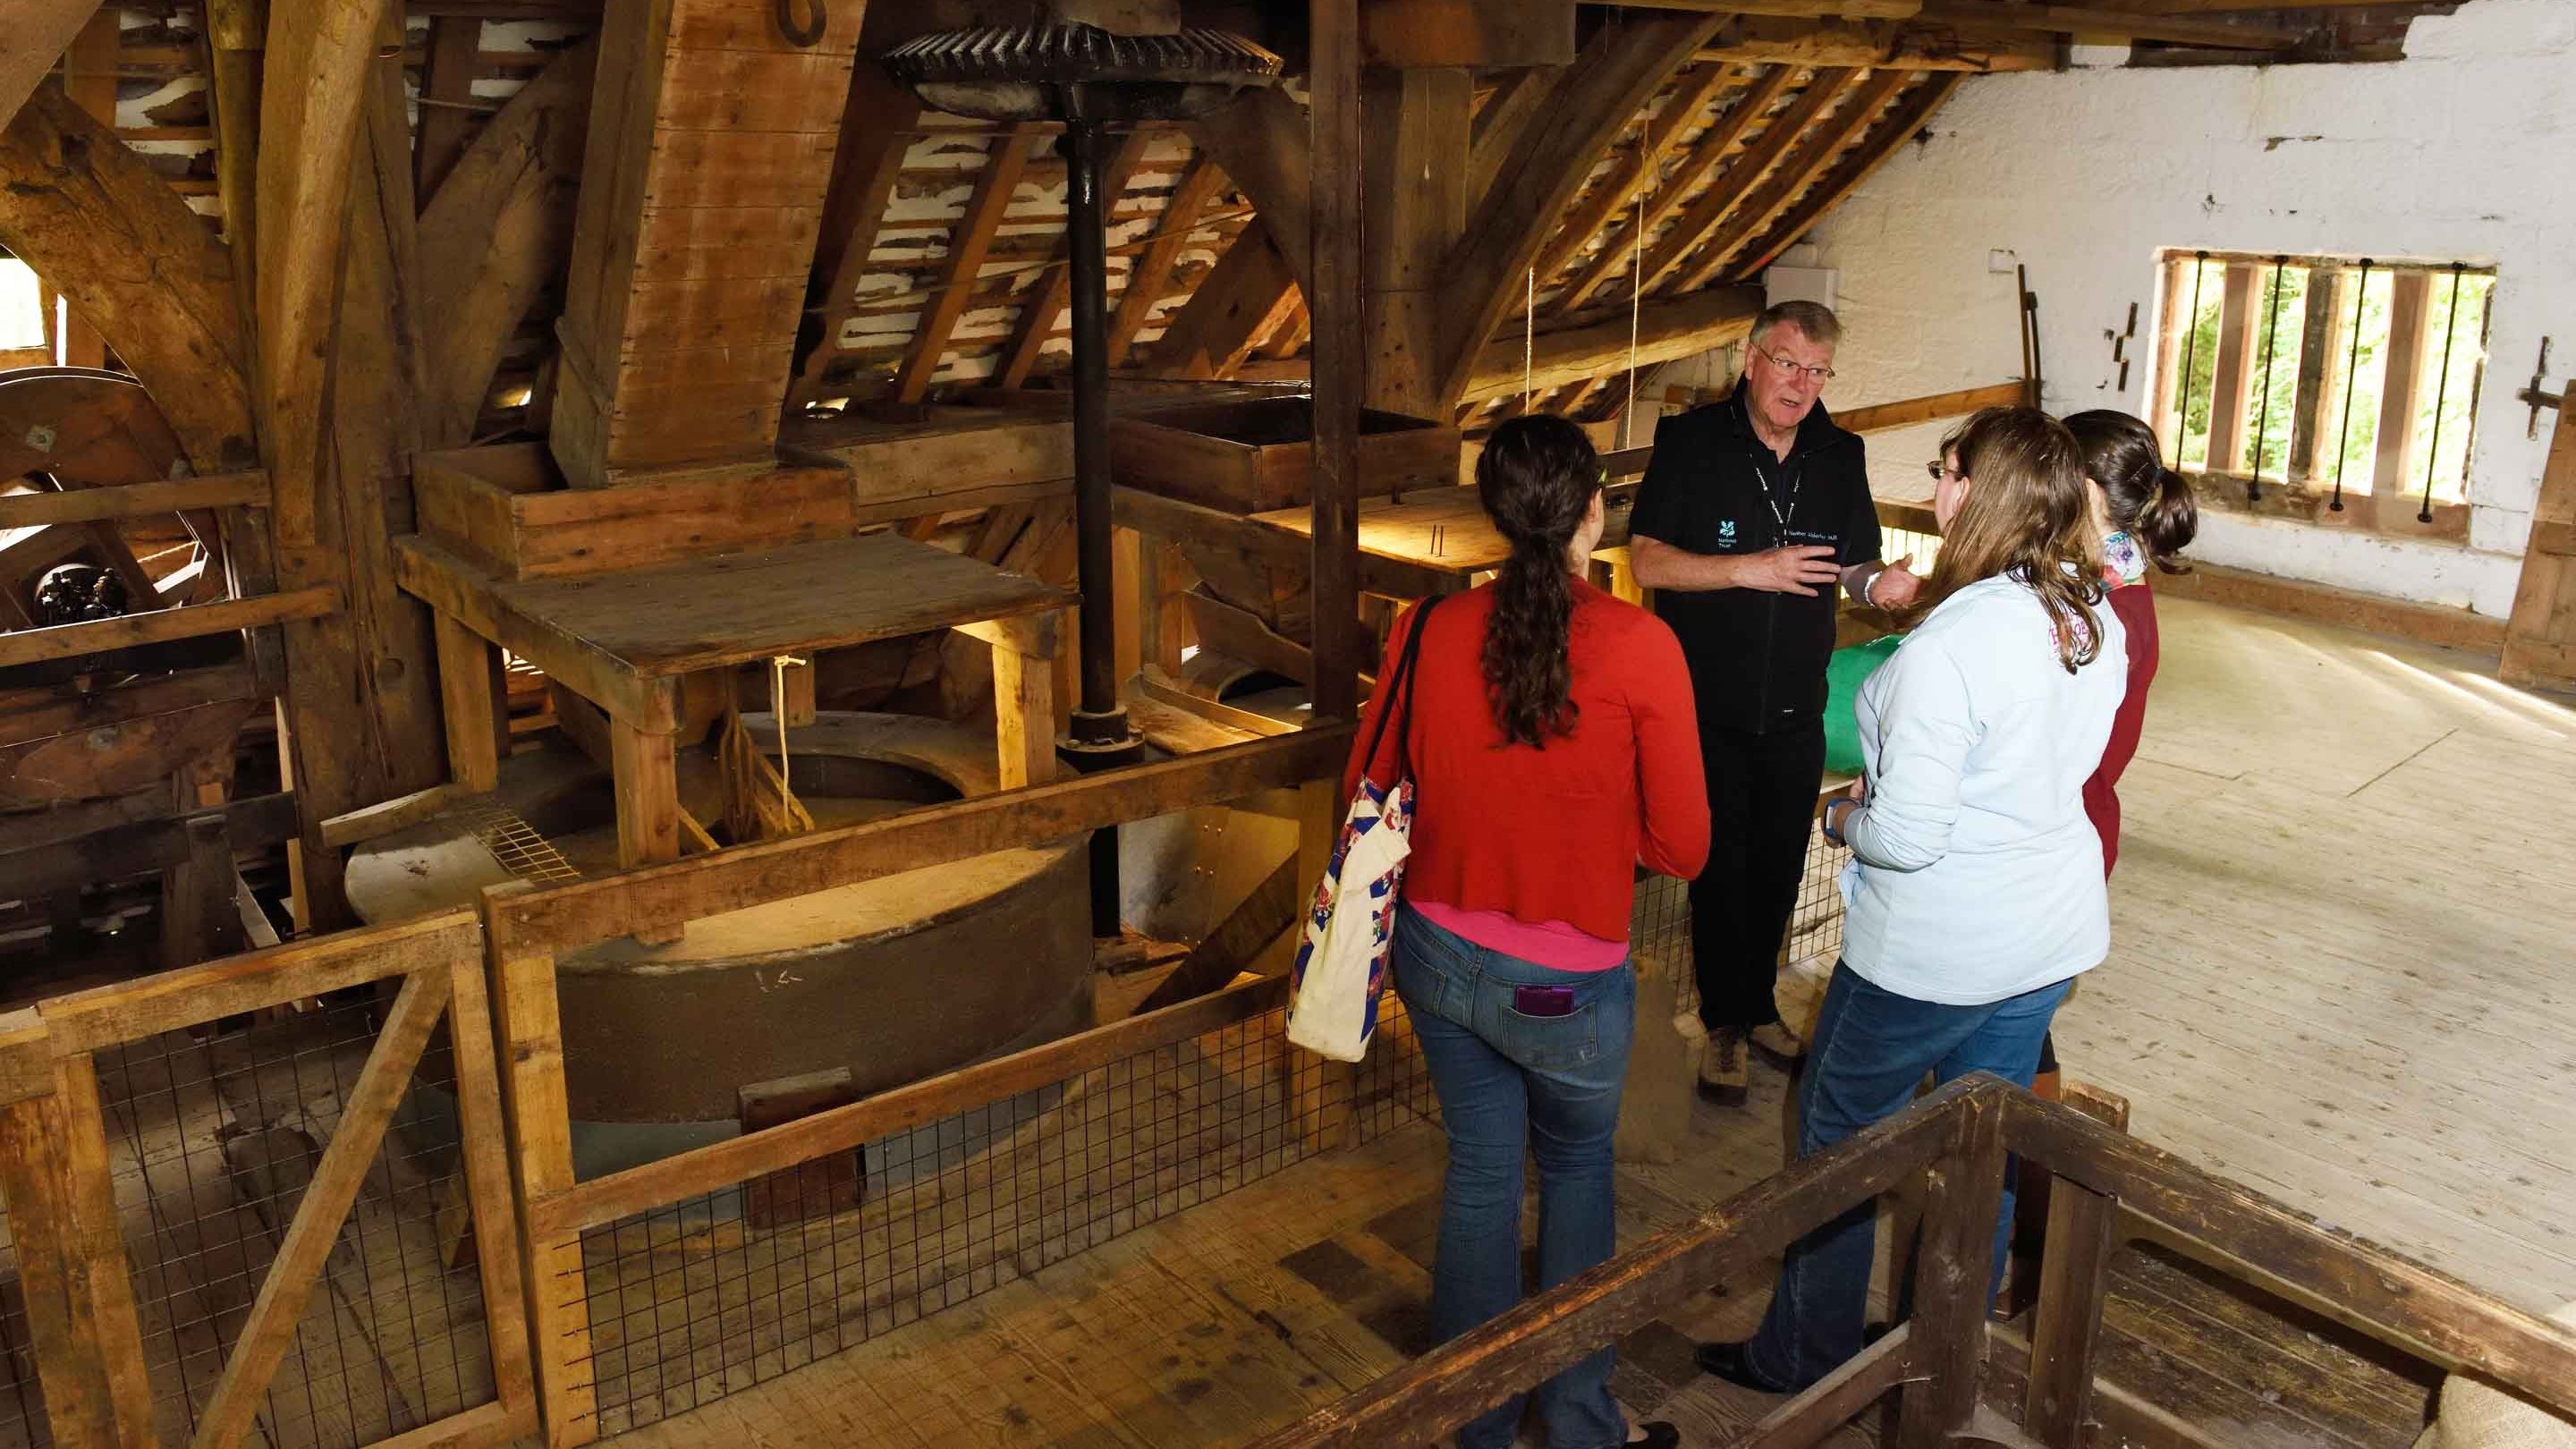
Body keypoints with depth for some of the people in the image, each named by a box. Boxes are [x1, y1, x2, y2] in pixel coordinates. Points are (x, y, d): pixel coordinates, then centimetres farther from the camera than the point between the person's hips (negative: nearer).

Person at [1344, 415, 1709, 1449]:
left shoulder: (1428, 632, -9)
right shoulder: (1639, 648, -19)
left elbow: (1371, 787, 4)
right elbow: (1681, 847, -14)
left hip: (1440, 955, 3)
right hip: (1565, 984, -3)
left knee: (1480, 1172, 20)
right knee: (1576, 1169, 23)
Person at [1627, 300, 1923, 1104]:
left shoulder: (1839, 455, 3)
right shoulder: (1692, 441, -9)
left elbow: (1855, 561, 10)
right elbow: (1645, 558, -12)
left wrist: (1882, 580, -14)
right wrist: (1749, 570, -23)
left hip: (1795, 707, 4)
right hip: (1708, 705, -4)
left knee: (1781, 863, 15)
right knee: (1721, 865, 5)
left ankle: (1758, 1003, 35)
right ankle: (1725, 1022, 23)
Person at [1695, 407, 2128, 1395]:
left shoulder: (1948, 646, -29)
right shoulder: (2097, 623, -3)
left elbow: (1908, 835, -28)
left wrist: (1843, 815, -7)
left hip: (1936, 951, -7)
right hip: (2054, 934, 8)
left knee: (1838, 1135, 13)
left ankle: (1804, 1357, 28)